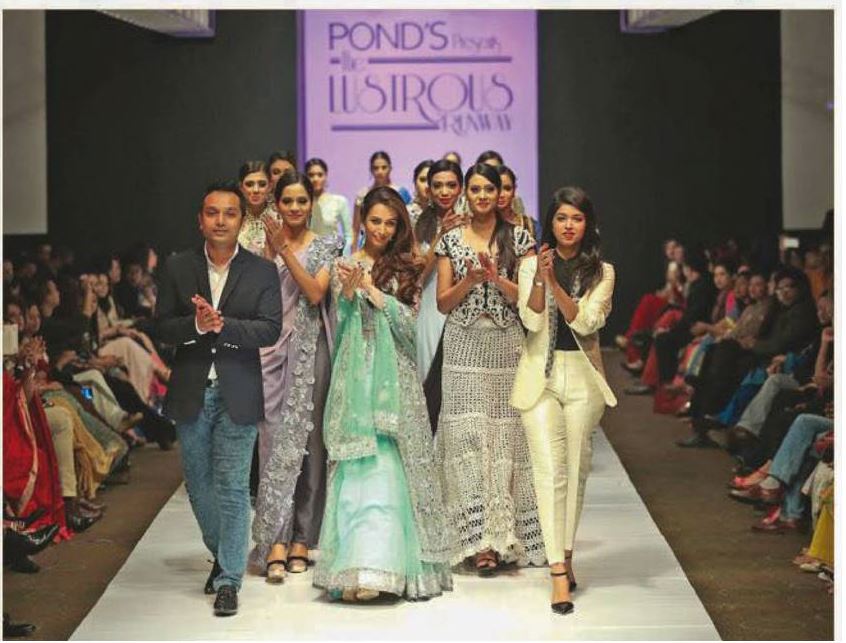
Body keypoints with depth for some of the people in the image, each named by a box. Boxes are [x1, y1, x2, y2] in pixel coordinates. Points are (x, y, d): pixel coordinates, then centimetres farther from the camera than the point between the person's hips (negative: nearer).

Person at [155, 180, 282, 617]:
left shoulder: (262, 272, 0)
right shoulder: (178, 268, 5)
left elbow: (271, 330, -9)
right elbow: (162, 326, 0)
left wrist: (222, 325, -22)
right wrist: (195, 325, -20)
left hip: (237, 394, -3)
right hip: (192, 392, 3)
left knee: (232, 486, -4)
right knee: (199, 482, 13)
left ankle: (229, 579, 1)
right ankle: (221, 553, 34)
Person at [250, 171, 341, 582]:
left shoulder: (325, 247, 6)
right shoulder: (265, 244, 10)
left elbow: (316, 293, -10)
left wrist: (286, 250, -14)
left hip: (310, 352, 0)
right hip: (272, 351, 0)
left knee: (307, 440, 2)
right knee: (277, 439, -7)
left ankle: (300, 539, 10)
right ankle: (276, 543, -12)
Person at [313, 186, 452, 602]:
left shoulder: (406, 269, 10)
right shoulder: (345, 266, 9)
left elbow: (408, 323, 0)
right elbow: (340, 326, 5)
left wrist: (372, 290, -10)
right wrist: (349, 291, -12)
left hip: (395, 377, 1)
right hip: (357, 377, -1)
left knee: (390, 468, -5)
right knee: (361, 469, -8)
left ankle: (389, 562, -2)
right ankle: (361, 568, -9)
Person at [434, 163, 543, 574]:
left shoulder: (519, 238, 5)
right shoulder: (450, 240, 8)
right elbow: (443, 303, 5)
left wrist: (497, 278, -15)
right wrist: (470, 280, -11)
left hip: (506, 346, 0)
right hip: (464, 347, 1)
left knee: (506, 435, -2)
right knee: (467, 436, -6)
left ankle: (505, 533, 7)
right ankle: (479, 540, -6)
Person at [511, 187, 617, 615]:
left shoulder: (601, 271, 5)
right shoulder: (531, 265, 4)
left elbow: (586, 322, -9)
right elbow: (532, 321, -8)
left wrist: (555, 283, -19)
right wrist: (540, 279, -22)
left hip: (582, 377, 2)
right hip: (540, 375, -1)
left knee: (576, 469, 8)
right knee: (550, 471, -10)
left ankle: (565, 556, 23)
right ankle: (558, 571, -13)